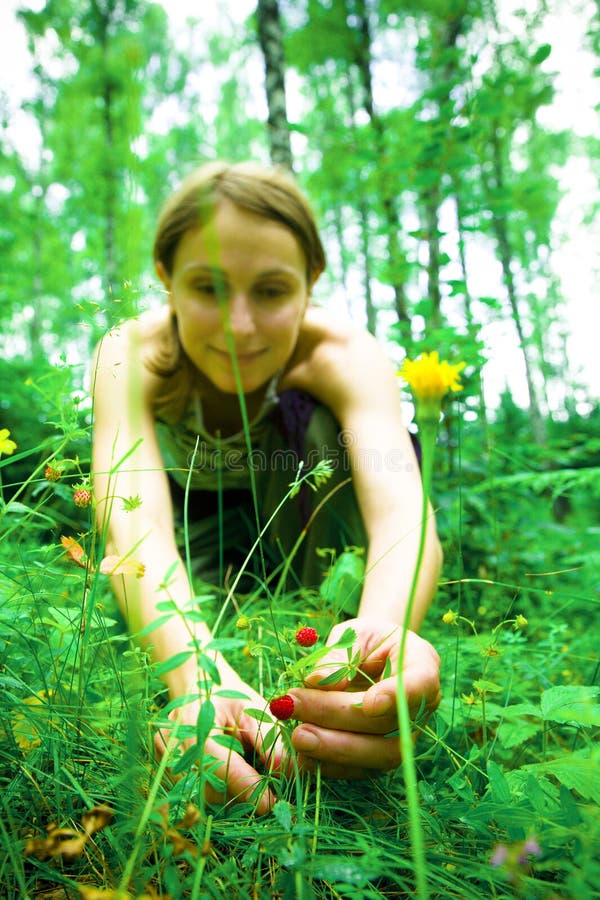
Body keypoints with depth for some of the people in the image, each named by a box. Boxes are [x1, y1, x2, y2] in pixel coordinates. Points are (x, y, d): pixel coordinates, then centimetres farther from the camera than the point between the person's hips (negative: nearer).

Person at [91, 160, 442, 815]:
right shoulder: (130, 357, -31)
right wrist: (193, 668, -66)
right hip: (192, 509, 1)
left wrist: (385, 632, -70)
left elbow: (406, 515, -48)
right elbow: (132, 522, -46)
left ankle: (312, 623, -17)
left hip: (309, 502, 0)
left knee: (309, 419, -31)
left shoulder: (345, 357, -33)